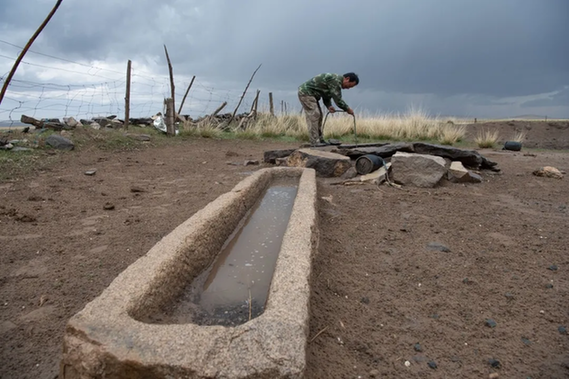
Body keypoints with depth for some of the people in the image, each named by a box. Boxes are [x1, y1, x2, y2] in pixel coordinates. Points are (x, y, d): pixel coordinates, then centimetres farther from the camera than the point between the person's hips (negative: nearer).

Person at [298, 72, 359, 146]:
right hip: (306, 92, -10)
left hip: (309, 93, 10)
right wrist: (348, 109, -10)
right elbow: (337, 100, -22)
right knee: (314, 116, -12)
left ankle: (320, 140, 11)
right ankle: (314, 142, -10)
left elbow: (326, 98, 16)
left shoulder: (336, 82, 13)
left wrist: (329, 106, -5)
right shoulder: (336, 80, -20)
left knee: (318, 116, 8)